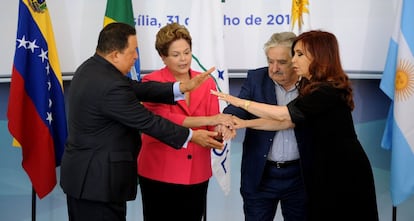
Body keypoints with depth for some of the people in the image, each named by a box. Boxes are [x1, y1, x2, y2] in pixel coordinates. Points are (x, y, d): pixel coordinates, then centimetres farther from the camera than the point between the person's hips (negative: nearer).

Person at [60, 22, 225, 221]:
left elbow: (135, 88, 4)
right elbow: (147, 121, -18)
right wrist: (192, 136, -7)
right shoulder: (110, 87, -25)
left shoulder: (91, 68, 4)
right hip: (98, 181, -10)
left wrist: (181, 88, 0)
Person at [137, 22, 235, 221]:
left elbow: (213, 124, 3)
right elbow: (164, 120, -18)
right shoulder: (152, 82, -6)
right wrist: (208, 119, -24)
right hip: (159, 173, -4)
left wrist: (222, 128, -22)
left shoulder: (207, 82, 6)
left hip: (196, 173, 4)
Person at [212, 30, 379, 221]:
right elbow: (289, 121, 4)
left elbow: (283, 114, -23)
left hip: (345, 175, -9)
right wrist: (245, 123, -4)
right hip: (326, 171, 9)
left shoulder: (330, 91, -21)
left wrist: (239, 102, -17)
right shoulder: (313, 88, 10)